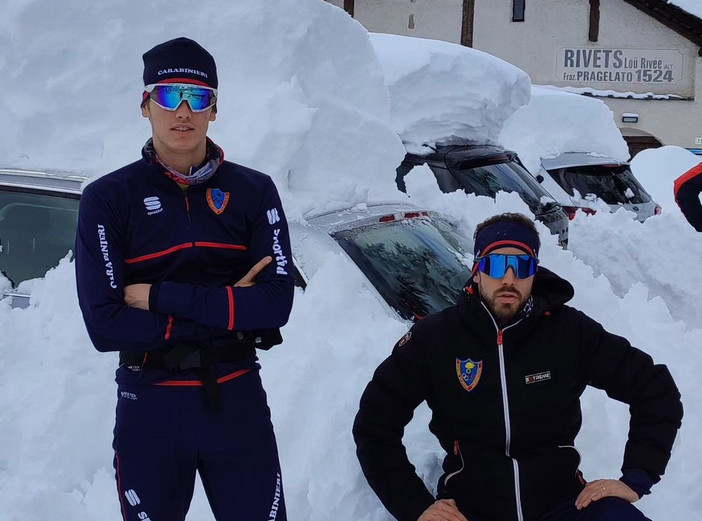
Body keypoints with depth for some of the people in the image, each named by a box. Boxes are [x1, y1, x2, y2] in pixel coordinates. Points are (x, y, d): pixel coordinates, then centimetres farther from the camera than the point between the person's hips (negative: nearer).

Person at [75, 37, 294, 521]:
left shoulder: (254, 191, 0)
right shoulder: (108, 198, -5)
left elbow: (276, 303, -10)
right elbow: (105, 326, -13)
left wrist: (160, 296, -16)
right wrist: (228, 309, -14)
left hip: (239, 400, 1)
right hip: (149, 406, -1)